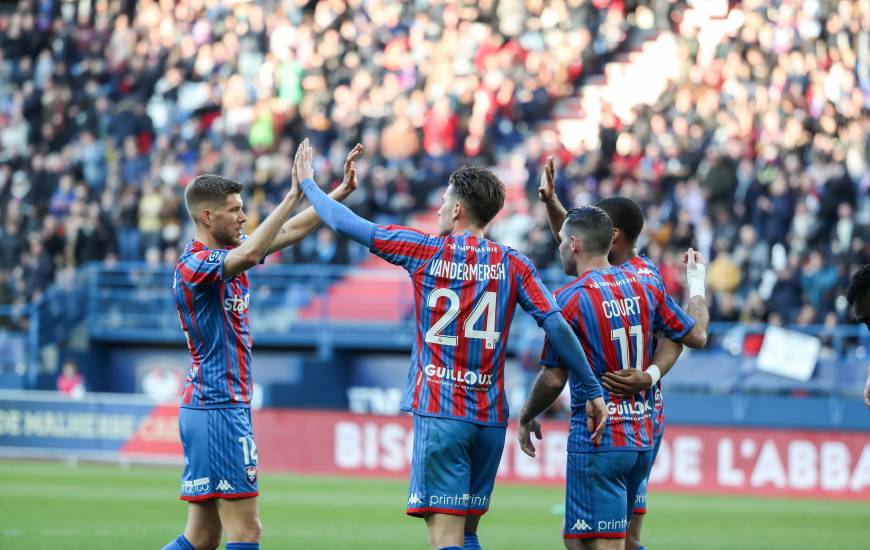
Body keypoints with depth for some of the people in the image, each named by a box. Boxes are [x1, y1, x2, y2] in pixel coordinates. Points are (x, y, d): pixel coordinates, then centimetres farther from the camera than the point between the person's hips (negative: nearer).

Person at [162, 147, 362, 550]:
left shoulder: (228, 254, 13)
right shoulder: (193, 265, -14)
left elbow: (288, 232, 17)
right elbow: (251, 252, -32)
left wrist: (339, 193, 9)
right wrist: (293, 195, -28)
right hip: (219, 408, -10)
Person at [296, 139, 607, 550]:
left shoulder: (426, 252, -1)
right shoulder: (512, 265, 5)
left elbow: (346, 224, 5)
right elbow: (556, 325, -3)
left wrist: (307, 182, 22)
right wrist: (593, 391, 2)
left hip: (439, 413, -4)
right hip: (491, 418, 4)